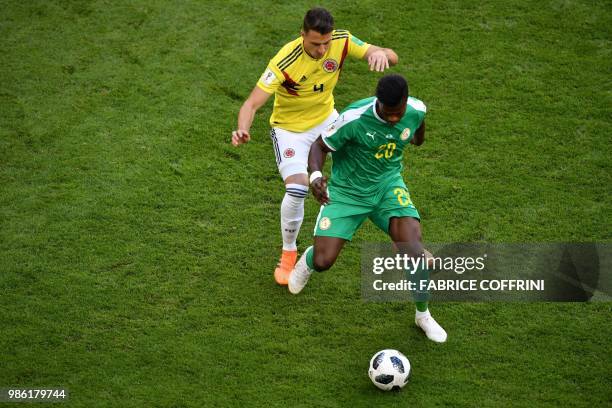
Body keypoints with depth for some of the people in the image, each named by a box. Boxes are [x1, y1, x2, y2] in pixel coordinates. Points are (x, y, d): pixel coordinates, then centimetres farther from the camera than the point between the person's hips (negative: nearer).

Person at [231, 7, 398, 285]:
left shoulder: (342, 41, -20)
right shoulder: (285, 61, -33)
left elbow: (391, 56, -19)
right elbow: (253, 103, -35)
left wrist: (381, 54, -44)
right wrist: (242, 129, -56)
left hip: (326, 119, 5)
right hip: (290, 128, -5)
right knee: (297, 189, -20)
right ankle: (288, 253, 5)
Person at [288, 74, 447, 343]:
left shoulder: (416, 110, -16)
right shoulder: (354, 118, -29)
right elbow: (320, 146, -15)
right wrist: (315, 175, -35)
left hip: (388, 185, 2)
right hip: (347, 191, -2)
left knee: (412, 239, -23)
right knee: (322, 262, -10)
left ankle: (423, 316, 0)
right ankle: (307, 261, 35)